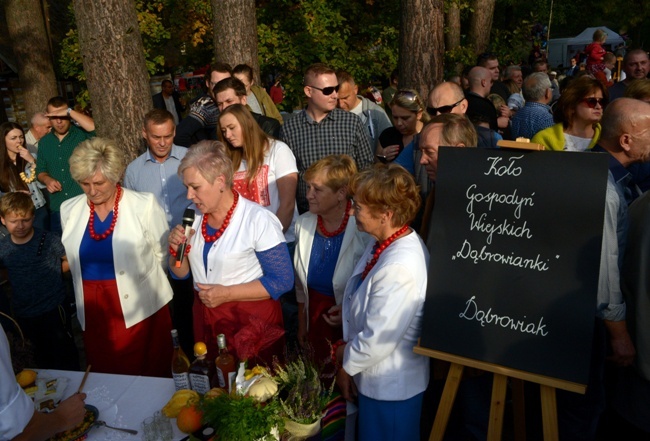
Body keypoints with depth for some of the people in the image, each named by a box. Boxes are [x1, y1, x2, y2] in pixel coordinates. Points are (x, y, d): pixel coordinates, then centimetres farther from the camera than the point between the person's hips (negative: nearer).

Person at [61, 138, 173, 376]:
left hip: (140, 307, -3)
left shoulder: (144, 205, -10)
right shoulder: (69, 210, 4)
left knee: (150, 375, 5)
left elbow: (163, 253, 0)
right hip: (93, 311, 4)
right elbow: (74, 258, 18)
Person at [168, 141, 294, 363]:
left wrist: (227, 293, -21)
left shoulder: (258, 219, -18)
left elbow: (282, 280, -18)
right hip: (205, 318, 6)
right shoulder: (194, 217, 1)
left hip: (252, 319, -5)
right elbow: (181, 274, 10)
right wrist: (177, 250, -11)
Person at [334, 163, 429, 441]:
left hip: (390, 387, -8)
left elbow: (377, 341, -27)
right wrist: (347, 346, -1)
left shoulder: (399, 268, -33)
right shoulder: (384, 244, -4)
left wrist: (347, 366, -10)